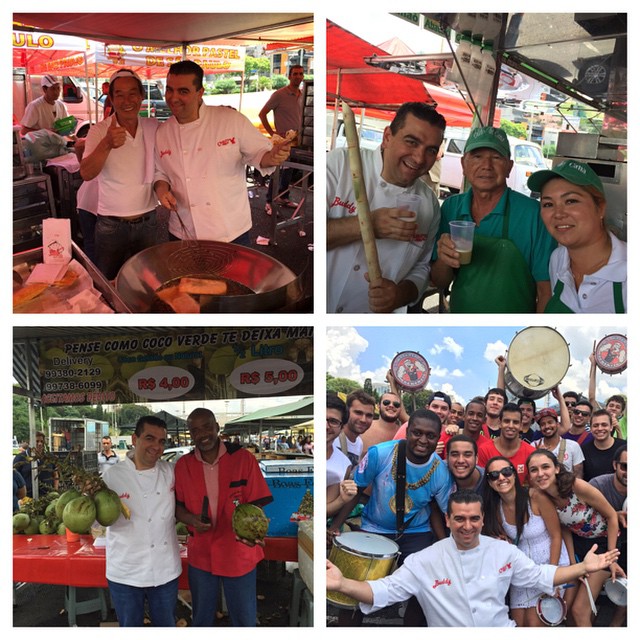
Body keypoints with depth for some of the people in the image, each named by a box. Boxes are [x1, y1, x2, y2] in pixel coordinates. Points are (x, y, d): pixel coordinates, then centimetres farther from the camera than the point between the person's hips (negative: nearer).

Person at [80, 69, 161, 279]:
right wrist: (107, 144, -40)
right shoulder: (99, 131, -10)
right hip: (111, 225, -3)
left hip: (148, 221, 3)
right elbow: (86, 174, -23)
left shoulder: (153, 127, -1)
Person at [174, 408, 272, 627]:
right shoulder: (183, 465, -3)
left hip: (239, 554, -2)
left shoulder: (244, 458, -12)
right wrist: (191, 519, -17)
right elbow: (176, 505, 5)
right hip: (201, 555, 3)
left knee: (244, 619, 12)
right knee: (201, 619, 20)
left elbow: (257, 504, -10)